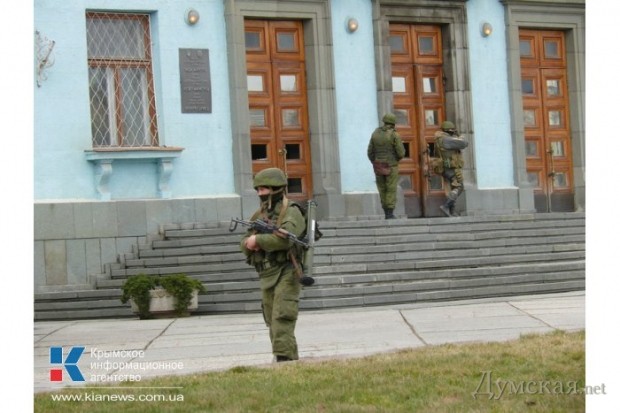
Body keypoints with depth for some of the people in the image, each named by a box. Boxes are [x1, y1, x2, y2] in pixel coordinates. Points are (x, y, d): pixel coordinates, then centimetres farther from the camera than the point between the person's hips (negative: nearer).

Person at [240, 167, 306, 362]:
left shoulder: (291, 212, -7)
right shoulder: (259, 215, 16)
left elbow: (285, 238, -24)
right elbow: (244, 243, 15)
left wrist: (259, 240, -15)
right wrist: (250, 243, -9)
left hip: (286, 274, -8)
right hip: (266, 275, 8)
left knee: (282, 319, -17)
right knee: (272, 322, 10)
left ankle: (285, 358, -19)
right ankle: (290, 360, 18)